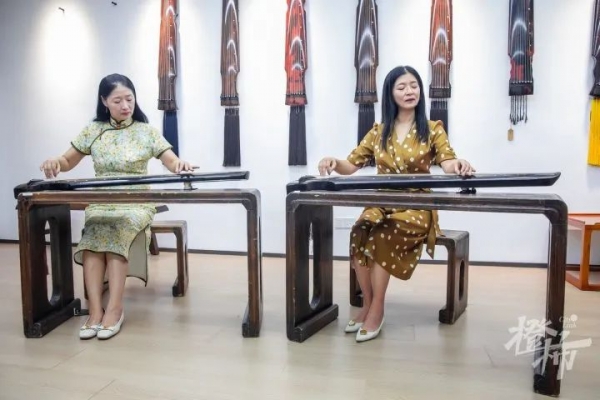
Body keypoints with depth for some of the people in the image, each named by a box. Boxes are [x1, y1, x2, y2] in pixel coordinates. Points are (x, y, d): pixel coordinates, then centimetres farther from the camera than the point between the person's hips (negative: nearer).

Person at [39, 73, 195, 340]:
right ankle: (96, 310, -32)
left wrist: (180, 165, -31)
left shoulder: (146, 131, 4)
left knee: (116, 228, -33)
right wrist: (55, 162, -12)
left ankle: (114, 308, -32)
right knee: (95, 229, -31)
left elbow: (171, 162, -5)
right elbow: (68, 162, 13)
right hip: (101, 202, 2)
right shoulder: (93, 130, 9)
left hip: (136, 203, -2)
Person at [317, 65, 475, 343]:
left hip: (416, 207, -2)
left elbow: (447, 164, -9)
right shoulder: (378, 131, 12)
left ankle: (376, 309, -12)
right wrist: (334, 162, -14)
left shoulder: (433, 129, 5)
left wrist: (458, 165, -35)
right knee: (359, 234, -29)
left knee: (379, 239, -31)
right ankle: (368, 304, -10)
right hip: (380, 204, 3)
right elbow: (352, 165, 9)